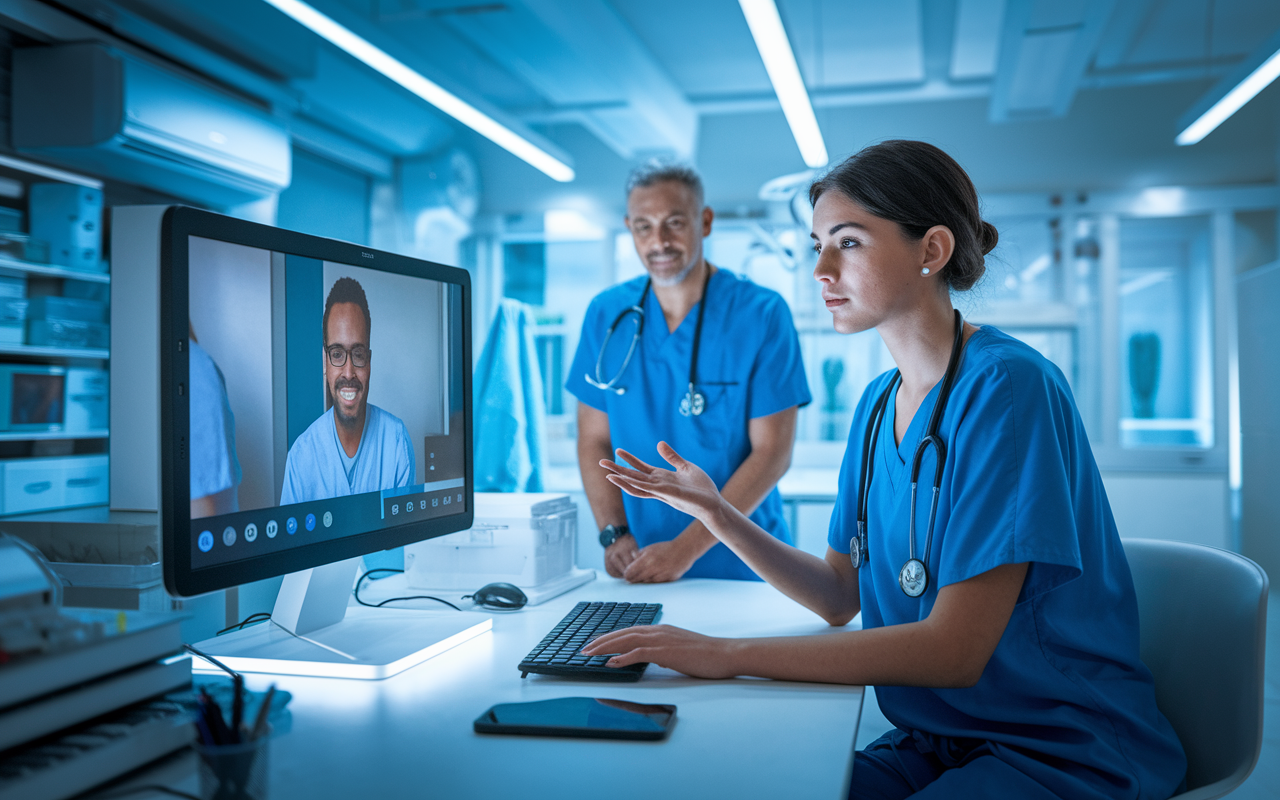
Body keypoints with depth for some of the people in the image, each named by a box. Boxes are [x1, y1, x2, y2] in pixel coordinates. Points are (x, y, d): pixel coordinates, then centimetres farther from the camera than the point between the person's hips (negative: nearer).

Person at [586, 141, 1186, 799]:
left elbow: (956, 648, -24)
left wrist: (729, 654, -23)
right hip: (933, 739, 7)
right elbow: (839, 595, 9)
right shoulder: (878, 404, 5)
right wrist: (718, 515, -5)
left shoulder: (1006, 386, -20)